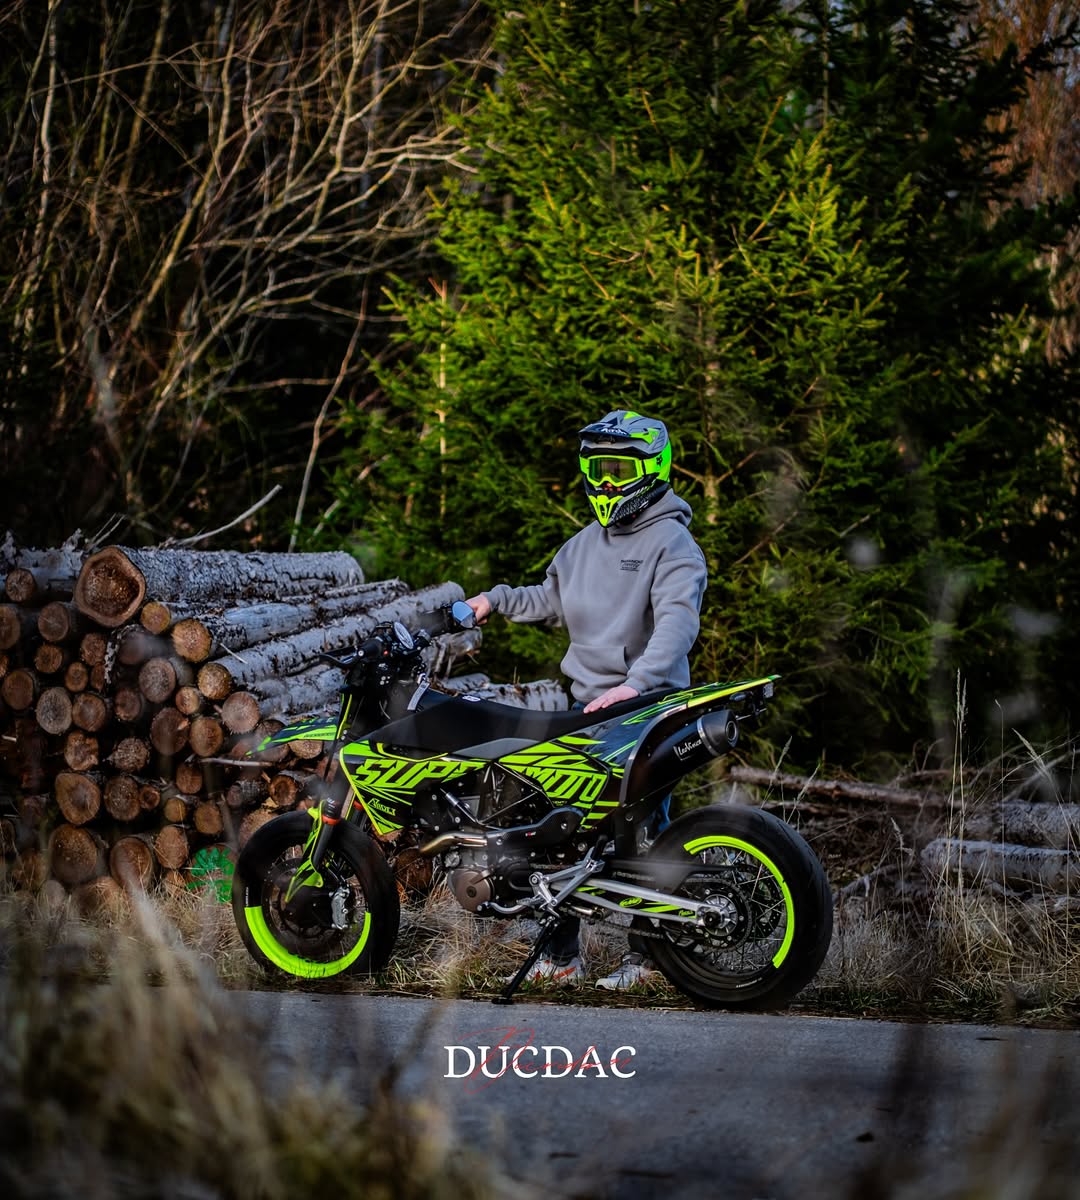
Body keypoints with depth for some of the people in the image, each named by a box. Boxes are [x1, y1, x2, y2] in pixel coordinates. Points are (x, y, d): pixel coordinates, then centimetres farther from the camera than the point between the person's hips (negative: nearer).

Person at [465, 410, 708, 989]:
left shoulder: (671, 541, -8)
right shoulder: (585, 543, 18)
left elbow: (677, 621, -22)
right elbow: (552, 599, 35)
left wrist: (635, 684, -34)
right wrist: (497, 600, 21)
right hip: (587, 703, 7)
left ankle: (646, 952, 6)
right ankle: (561, 953, 10)